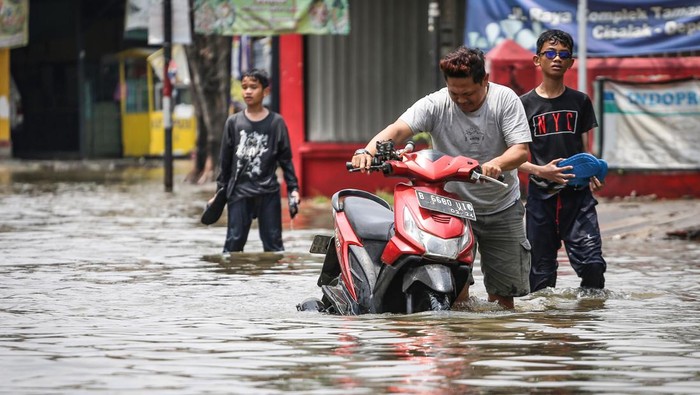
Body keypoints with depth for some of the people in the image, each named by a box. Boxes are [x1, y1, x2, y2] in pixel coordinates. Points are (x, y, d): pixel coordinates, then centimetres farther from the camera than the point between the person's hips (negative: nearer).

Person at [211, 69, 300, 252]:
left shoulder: (276, 122, 2)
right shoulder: (234, 122, 5)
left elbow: (285, 159, 5)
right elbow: (225, 160, 11)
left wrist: (293, 188, -1)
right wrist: (221, 189, 11)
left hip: (268, 192, -1)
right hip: (239, 192, 1)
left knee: (273, 243, 3)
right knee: (234, 242, -1)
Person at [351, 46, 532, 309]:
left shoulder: (505, 99, -10)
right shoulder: (435, 105, -11)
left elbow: (521, 150, -18)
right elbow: (398, 130, -25)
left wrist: (496, 163, -41)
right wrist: (368, 151, -45)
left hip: (502, 208, 1)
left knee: (504, 292, 5)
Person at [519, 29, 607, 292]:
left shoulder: (580, 102, 10)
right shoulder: (525, 104, 4)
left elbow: (586, 150, 15)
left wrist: (592, 174, -6)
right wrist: (540, 171, -15)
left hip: (577, 194, 1)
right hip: (541, 194, -1)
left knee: (592, 264, -13)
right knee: (541, 272, 2)